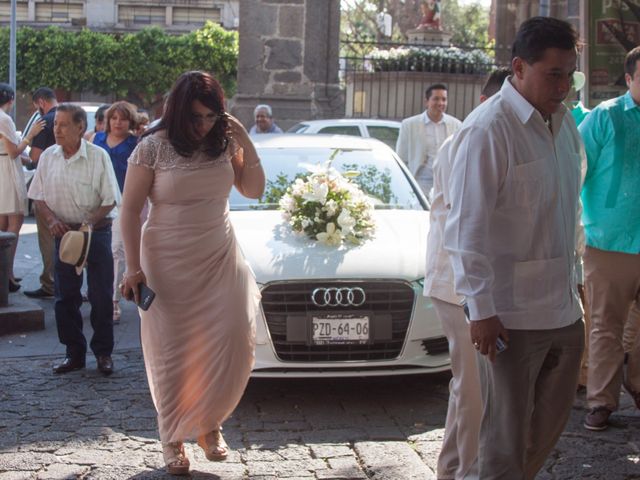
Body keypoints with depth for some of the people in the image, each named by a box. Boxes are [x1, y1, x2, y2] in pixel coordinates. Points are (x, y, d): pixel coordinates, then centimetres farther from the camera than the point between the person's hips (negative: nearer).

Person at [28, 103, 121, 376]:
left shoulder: (98, 156, -9)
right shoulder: (48, 157, 2)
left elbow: (109, 201, -8)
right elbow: (39, 196, 8)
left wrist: (88, 223, -21)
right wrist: (52, 220, -10)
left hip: (96, 231, -3)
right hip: (63, 232, 4)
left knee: (101, 296, 0)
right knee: (65, 297, 7)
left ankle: (103, 353, 14)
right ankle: (74, 353, 19)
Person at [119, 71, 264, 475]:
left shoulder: (224, 143, 4)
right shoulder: (154, 148, -8)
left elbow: (254, 190, 7)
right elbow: (131, 209, -6)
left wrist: (245, 142, -5)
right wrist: (134, 268, -11)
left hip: (221, 260, 3)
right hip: (170, 264, -3)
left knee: (234, 345, -8)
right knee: (174, 353, 1)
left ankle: (209, 423, 14)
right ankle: (174, 440, 16)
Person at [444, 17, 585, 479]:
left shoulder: (565, 123, 9)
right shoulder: (488, 129, -15)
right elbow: (468, 228, -17)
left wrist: (574, 279, 18)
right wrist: (481, 309, -19)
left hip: (564, 308, 8)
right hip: (511, 315, -8)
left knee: (552, 418, 19)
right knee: (507, 435, 1)